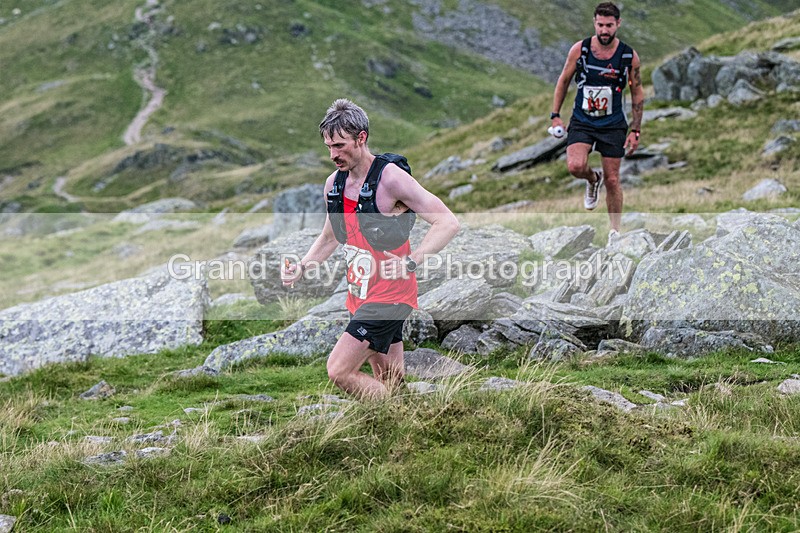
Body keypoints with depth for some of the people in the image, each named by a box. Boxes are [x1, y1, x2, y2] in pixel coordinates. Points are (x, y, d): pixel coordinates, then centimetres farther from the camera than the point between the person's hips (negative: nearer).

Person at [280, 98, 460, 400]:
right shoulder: (334, 183, 6)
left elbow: (448, 222, -21)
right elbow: (330, 238, 23)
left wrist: (410, 262, -34)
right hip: (360, 296, 8)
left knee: (339, 371, -15)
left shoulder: (390, 178, -17)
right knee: (391, 384, 14)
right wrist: (301, 267, 5)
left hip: (389, 296, -8)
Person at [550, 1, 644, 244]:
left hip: (613, 124, 0)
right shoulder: (579, 49, -7)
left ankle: (615, 232, 19)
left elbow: (637, 94, 3)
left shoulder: (629, 56, -7)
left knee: (612, 180, 3)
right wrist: (555, 115, 3)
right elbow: (563, 81, 6)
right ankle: (593, 180, 14)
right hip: (581, 121, 0)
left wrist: (635, 130, 0)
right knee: (575, 166, -23)